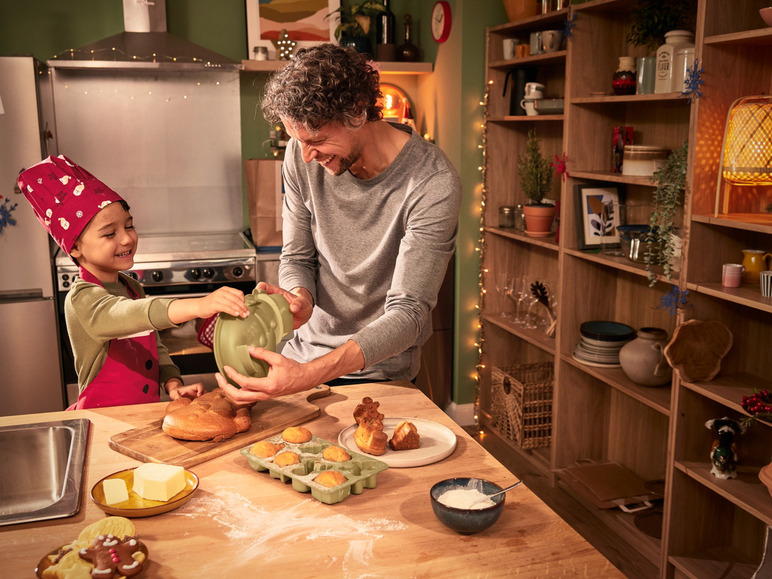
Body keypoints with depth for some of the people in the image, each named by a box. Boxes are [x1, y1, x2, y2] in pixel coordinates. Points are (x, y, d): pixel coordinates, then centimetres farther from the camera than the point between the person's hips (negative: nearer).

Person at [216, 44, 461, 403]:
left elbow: (408, 312, -29)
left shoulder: (433, 184, -27)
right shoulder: (302, 156, -12)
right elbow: (297, 257, -1)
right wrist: (300, 299, -27)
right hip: (303, 357, 4)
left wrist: (308, 375, -42)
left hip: (378, 372, -4)